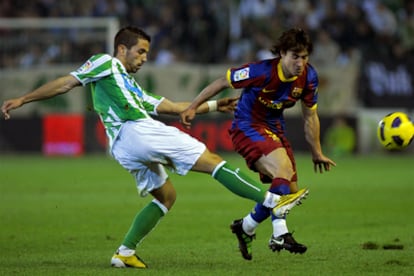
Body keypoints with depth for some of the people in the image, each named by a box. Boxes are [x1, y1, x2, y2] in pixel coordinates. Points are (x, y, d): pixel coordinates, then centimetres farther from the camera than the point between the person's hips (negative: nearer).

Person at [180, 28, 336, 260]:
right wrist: (193, 107, -11)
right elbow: (223, 82, -14)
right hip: (248, 127, -7)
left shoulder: (308, 77, -9)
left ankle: (246, 227, 29)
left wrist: (317, 152, 12)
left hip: (275, 129, 7)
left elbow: (310, 115, 5)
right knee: (283, 169, -31)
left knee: (290, 191, 6)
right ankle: (280, 235, -35)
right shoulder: (262, 71, -26)